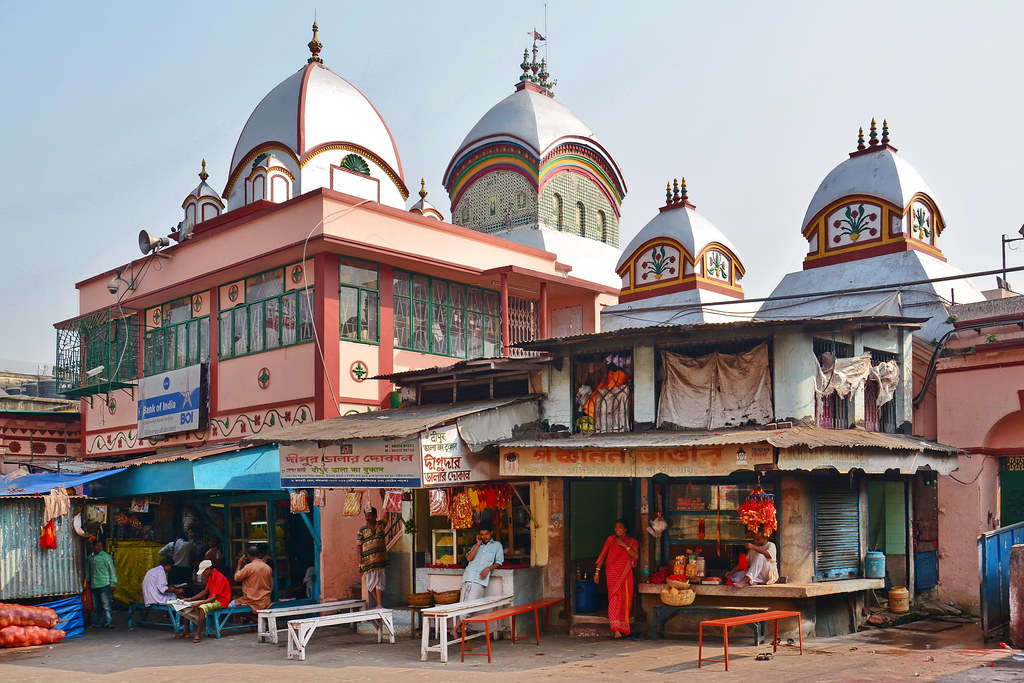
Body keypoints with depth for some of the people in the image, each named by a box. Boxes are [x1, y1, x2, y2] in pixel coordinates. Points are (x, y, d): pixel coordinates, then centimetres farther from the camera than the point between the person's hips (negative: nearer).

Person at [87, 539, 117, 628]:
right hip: (94, 585, 5)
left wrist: (113, 582, -7)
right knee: (96, 606, 9)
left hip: (104, 584, -5)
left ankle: (108, 622, -9)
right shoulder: (90, 557, 13)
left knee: (106, 604, -9)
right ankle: (97, 623, 16)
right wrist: (89, 582, 17)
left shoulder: (106, 556, -2)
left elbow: (112, 570, -2)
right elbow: (89, 571, 20)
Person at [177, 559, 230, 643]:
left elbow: (214, 598, -26)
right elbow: (205, 591, 16)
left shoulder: (219, 578, -21)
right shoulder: (210, 577, 9)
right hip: (211, 599, 10)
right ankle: (185, 632, 1)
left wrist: (199, 603, -32)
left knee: (201, 608, -36)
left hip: (220, 602, -10)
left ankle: (198, 634, -32)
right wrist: (190, 599, 8)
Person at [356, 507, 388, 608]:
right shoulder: (362, 529, 3)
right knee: (371, 583, 3)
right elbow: (358, 544, 2)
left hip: (380, 558, 1)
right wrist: (360, 557, -10)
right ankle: (378, 604, 11)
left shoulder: (381, 525, 8)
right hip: (367, 560, -1)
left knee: (380, 582, -3)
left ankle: (379, 605, -5)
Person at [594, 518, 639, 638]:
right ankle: (616, 628, -15)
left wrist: (624, 545, -14)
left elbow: (636, 556, -10)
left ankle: (620, 628, 16)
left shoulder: (632, 542, 6)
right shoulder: (611, 539, 7)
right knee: (615, 598, -10)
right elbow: (603, 555, 7)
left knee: (624, 599, 3)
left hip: (625, 574, 1)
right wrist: (597, 571, 3)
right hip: (612, 574, -1)